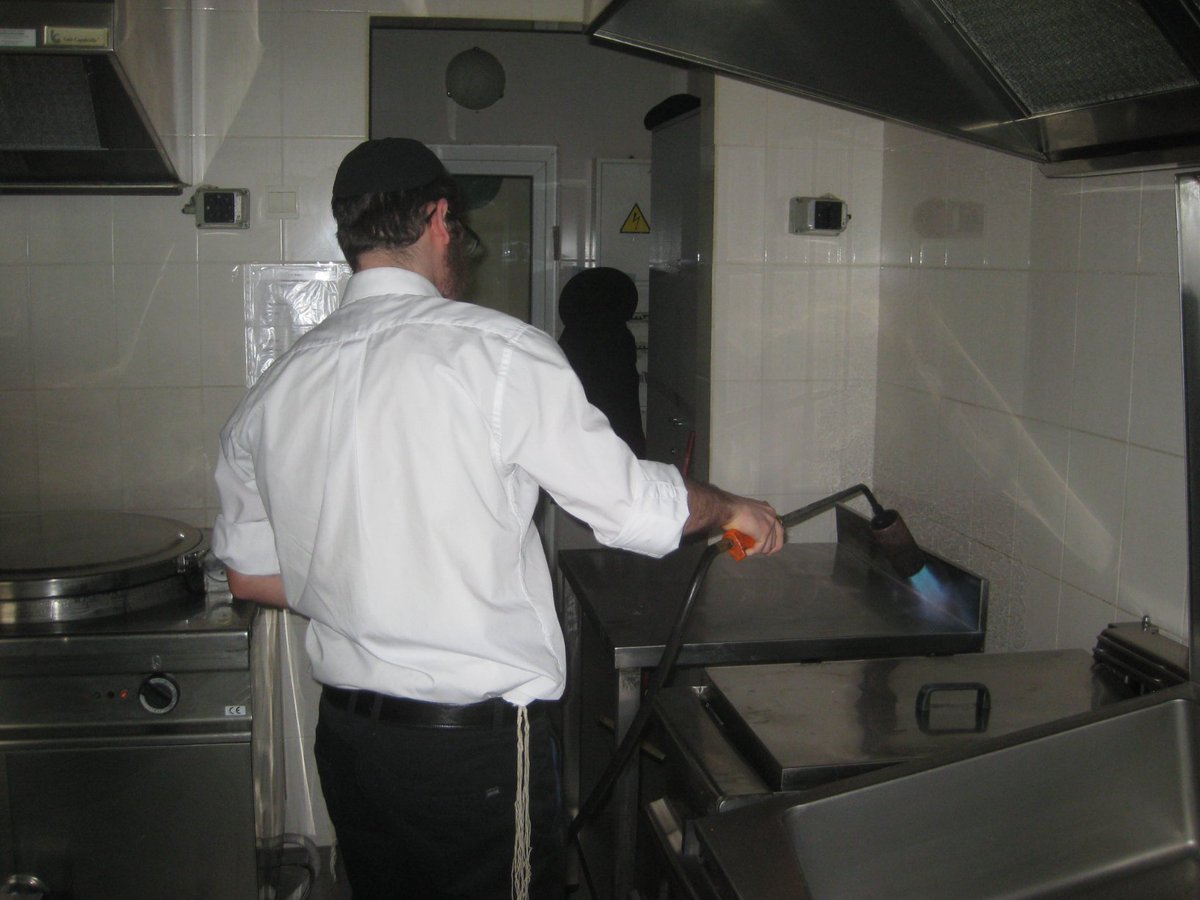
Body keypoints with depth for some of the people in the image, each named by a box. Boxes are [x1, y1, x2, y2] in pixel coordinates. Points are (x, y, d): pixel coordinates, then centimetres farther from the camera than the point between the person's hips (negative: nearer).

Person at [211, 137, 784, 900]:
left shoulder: (274, 391, 2)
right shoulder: (498, 353, -15)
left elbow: (250, 575, 11)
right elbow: (638, 508, -8)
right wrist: (733, 510, 11)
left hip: (347, 738, 6)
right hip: (480, 746, -6)